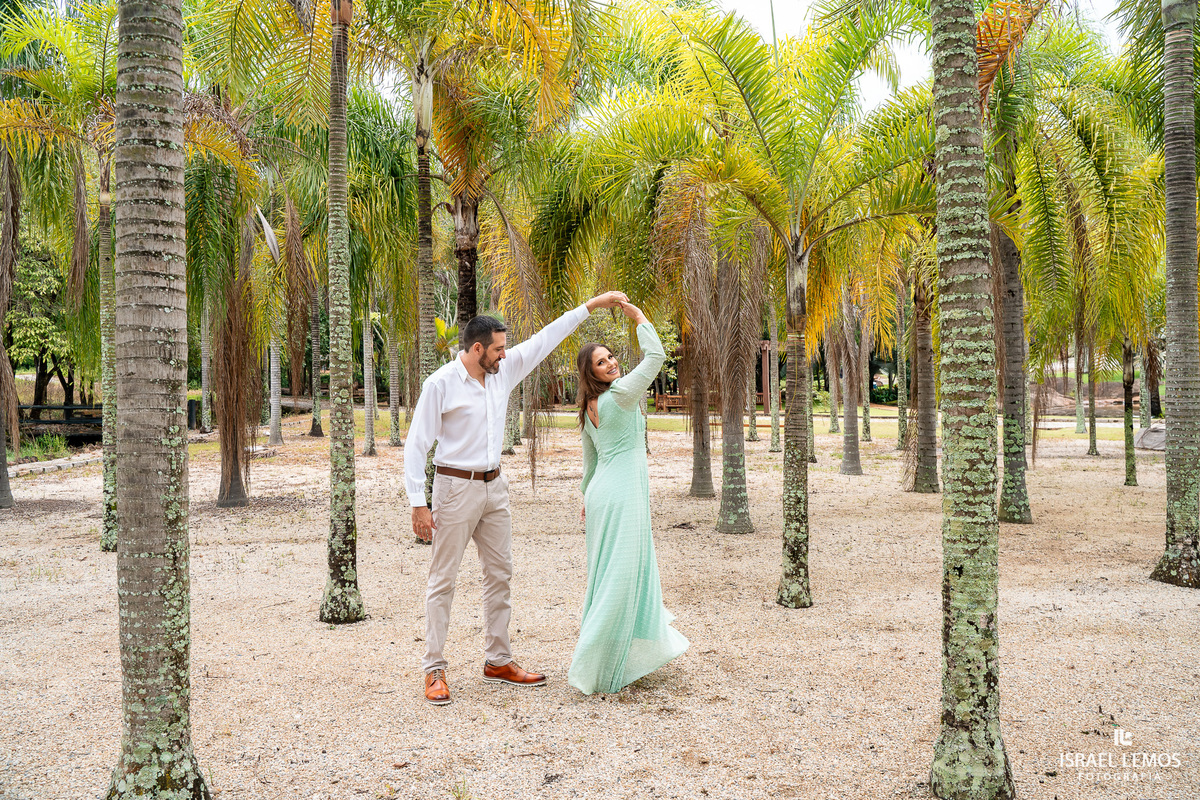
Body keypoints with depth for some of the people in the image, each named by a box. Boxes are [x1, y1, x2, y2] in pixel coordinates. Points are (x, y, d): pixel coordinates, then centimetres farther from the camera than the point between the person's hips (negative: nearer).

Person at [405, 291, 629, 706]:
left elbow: (544, 339, 10)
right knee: (442, 580, -1)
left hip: (494, 487, 7)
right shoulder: (440, 384, -13)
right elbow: (416, 446, -13)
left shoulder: (504, 370, 4)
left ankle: (498, 662, 23)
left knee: (500, 574, 11)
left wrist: (592, 305, 10)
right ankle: (434, 671, 8)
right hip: (455, 488, -7)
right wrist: (418, 504, -18)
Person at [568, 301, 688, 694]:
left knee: (618, 573, 19)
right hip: (622, 495, -10)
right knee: (618, 577, -5)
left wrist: (588, 495, 33)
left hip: (601, 494, 10)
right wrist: (639, 317, -6)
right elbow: (656, 357, -16)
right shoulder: (619, 395, -14)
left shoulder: (590, 408, 12)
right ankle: (595, 670, -2)